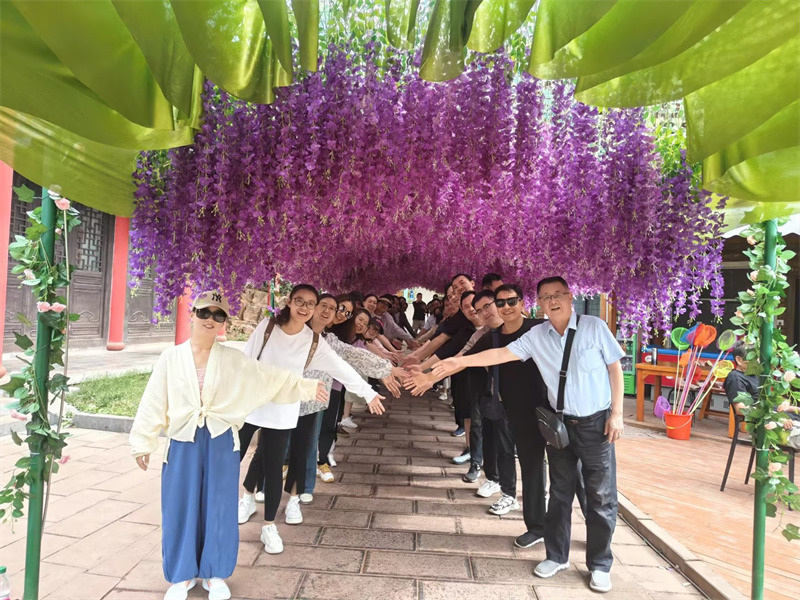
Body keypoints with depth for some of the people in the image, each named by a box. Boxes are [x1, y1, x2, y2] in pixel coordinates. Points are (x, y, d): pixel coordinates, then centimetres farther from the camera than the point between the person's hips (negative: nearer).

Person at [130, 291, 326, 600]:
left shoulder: (234, 360, -2)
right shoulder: (171, 358, -1)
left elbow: (272, 378, 0)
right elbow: (154, 402, 3)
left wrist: (306, 387, -5)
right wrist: (143, 443, 5)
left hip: (222, 442, 0)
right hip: (183, 442, 0)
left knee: (219, 508, 10)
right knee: (181, 508, 10)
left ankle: (215, 574, 30)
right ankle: (182, 575, 32)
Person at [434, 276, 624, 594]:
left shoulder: (594, 326, -9)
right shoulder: (536, 335, -3)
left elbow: (615, 368, -4)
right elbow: (501, 353, -6)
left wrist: (616, 413, -7)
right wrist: (460, 361, -13)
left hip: (596, 423, -2)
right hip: (560, 423, 3)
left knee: (600, 497, 8)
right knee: (560, 493, 15)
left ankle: (600, 564, 27)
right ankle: (557, 556, 32)